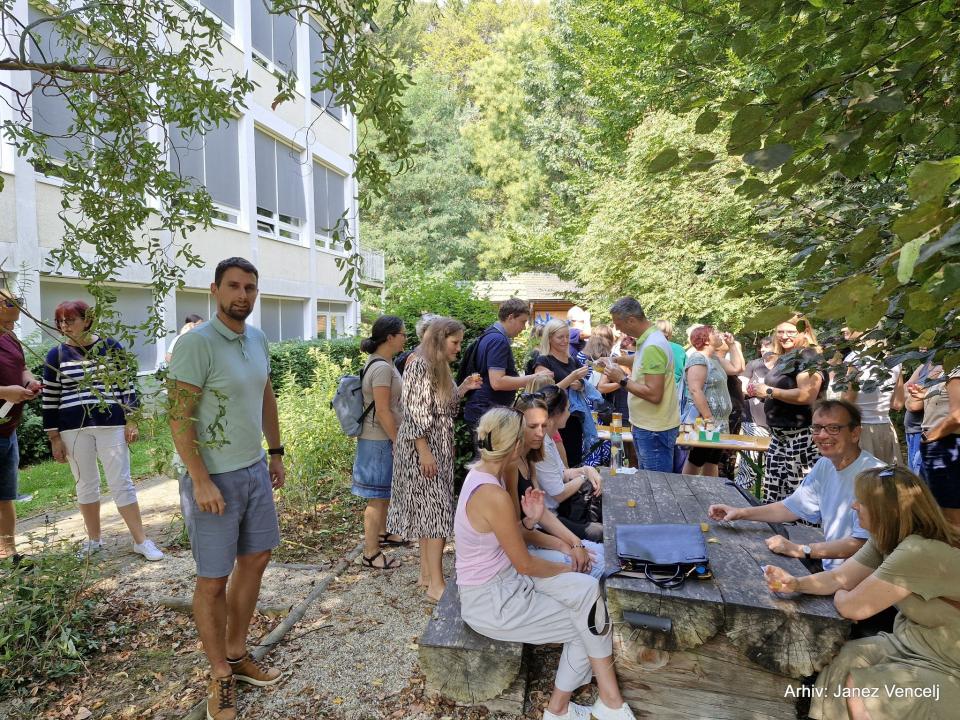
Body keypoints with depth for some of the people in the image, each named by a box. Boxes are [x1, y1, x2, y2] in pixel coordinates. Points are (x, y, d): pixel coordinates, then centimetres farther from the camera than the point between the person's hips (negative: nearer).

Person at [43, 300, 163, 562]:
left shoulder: (111, 347, 0)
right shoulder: (56, 355, 3)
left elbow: (127, 385, 3)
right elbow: (50, 399, 5)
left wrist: (131, 421, -2)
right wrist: (54, 438, 2)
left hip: (111, 424, -1)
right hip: (73, 429, 2)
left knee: (121, 482, 0)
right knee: (85, 484, 12)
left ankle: (141, 540, 7)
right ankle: (94, 539, 27)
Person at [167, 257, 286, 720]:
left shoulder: (257, 339, 6)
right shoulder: (196, 343, -17)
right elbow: (179, 418, -18)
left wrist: (276, 453, 16)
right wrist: (201, 482, -20)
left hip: (255, 470, 8)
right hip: (214, 478, -7)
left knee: (255, 560, 16)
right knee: (213, 579, 5)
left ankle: (237, 654, 34)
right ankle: (220, 674, 24)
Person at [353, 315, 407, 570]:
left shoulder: (381, 362, 10)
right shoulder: (382, 368, -21)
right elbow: (383, 410, -23)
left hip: (381, 438, 10)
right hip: (380, 440, -10)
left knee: (384, 492, 23)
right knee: (377, 497, -1)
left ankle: (381, 533, 39)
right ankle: (371, 554, 10)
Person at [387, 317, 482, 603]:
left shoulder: (440, 367, 14)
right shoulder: (419, 365, -15)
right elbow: (414, 414, -19)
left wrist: (463, 388, 6)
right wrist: (425, 452, -22)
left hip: (440, 448, 9)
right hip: (423, 448, -9)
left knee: (429, 511, 13)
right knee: (438, 511, -8)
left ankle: (427, 574, 22)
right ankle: (436, 584, -1)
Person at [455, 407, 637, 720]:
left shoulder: (482, 472, -1)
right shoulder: (494, 495, -30)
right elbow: (525, 565, -18)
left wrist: (531, 519, -8)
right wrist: (565, 570, -1)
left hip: (504, 576, 8)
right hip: (489, 602, -8)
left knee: (587, 589, -2)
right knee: (587, 625, -3)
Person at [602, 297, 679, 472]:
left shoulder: (652, 346, -23)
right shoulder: (648, 339, 8)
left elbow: (654, 394, -27)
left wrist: (622, 380, -16)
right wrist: (616, 359, 21)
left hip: (654, 430, -10)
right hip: (646, 425, 10)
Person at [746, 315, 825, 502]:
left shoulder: (809, 357, -12)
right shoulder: (784, 359, 15)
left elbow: (807, 396, -25)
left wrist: (770, 391, -16)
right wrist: (760, 392, 11)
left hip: (800, 436, -9)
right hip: (779, 436, 9)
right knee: (773, 493, 11)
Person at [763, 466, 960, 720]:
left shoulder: (920, 553, -32)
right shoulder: (887, 539, -2)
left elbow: (852, 607, -27)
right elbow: (840, 577, 2)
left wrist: (838, 594, -4)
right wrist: (796, 583, -16)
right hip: (907, 644, 8)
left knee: (852, 689, -13)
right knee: (832, 665, -1)